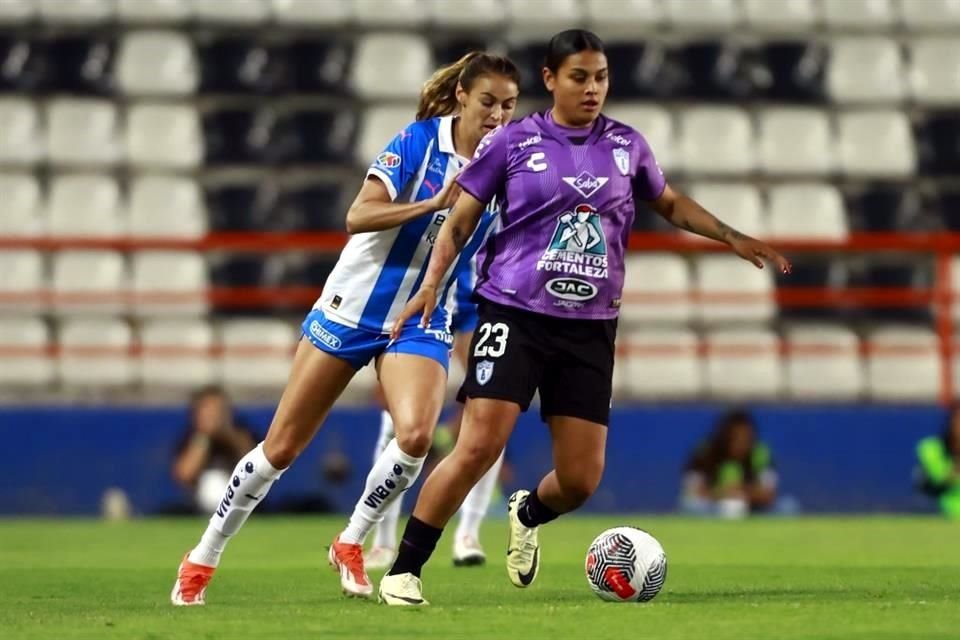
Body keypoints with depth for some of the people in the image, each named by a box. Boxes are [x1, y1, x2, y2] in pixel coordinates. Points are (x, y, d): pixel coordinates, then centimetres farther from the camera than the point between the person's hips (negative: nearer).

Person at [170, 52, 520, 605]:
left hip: (421, 324, 3)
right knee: (283, 446, 2)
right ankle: (204, 558, 19)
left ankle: (352, 543, -2)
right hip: (353, 307, -3)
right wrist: (433, 203, -33)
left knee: (416, 434, -25)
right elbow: (359, 216, -23)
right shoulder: (418, 142, -13)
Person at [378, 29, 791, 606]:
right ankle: (403, 570, -6)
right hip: (515, 315, -3)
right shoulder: (514, 142, 0)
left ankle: (527, 516, 36)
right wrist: (431, 284, -9)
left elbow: (671, 204, 25)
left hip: (590, 327, 3)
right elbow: (461, 220, 4)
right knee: (479, 447, -18)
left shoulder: (626, 146, 8)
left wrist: (732, 238, 14)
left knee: (582, 479, 0)